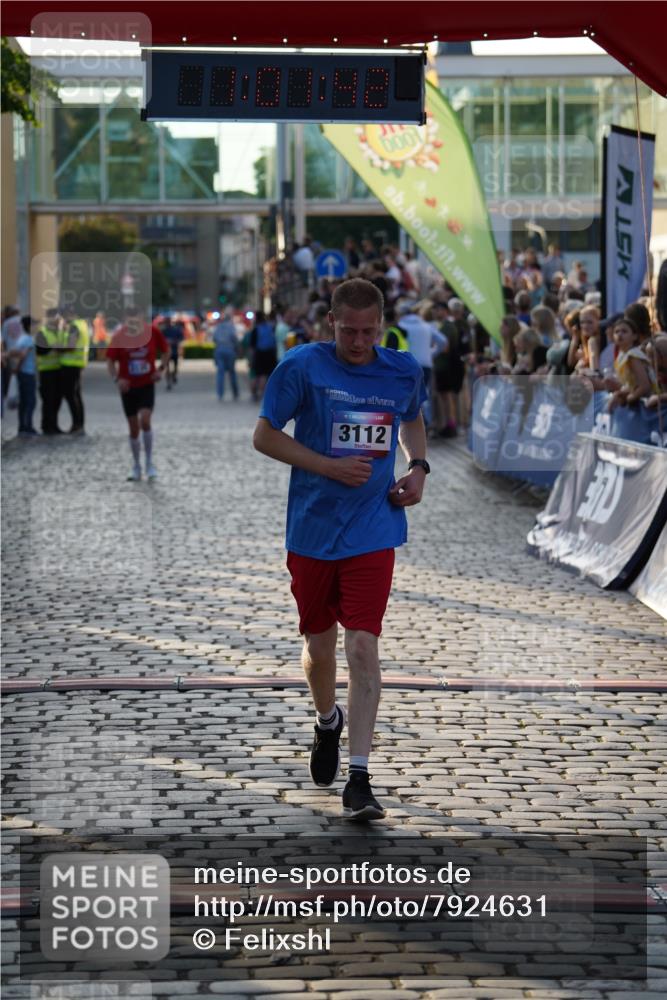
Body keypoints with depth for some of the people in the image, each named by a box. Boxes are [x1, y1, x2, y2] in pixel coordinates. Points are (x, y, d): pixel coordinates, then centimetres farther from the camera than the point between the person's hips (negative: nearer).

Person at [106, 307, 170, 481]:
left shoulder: (153, 332, -8)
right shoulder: (119, 336, -9)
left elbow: (165, 351, 8)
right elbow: (110, 361, -3)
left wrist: (161, 369, -6)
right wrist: (117, 379, -19)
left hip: (147, 385, -1)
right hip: (128, 387, 1)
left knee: (145, 420, -19)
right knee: (133, 428, 6)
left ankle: (149, 463, -4)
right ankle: (136, 467, 21)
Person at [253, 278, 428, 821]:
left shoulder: (404, 371, 3)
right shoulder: (303, 366, -7)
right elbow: (265, 436, -4)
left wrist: (418, 467, 5)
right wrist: (329, 466, -15)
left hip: (373, 530, 0)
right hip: (312, 527, 0)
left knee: (363, 646, -11)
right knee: (318, 645, 12)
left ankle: (359, 778, -11)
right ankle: (328, 722, 45)